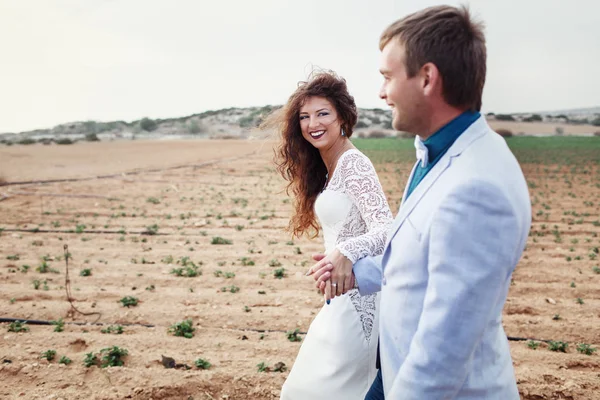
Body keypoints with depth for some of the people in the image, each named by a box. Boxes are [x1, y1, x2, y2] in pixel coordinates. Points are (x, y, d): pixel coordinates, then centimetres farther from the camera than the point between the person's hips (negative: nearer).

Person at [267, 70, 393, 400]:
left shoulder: (354, 164, -16)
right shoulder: (326, 169, 12)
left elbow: (386, 230, -29)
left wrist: (345, 253, -46)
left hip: (355, 298, -9)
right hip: (342, 297, 9)